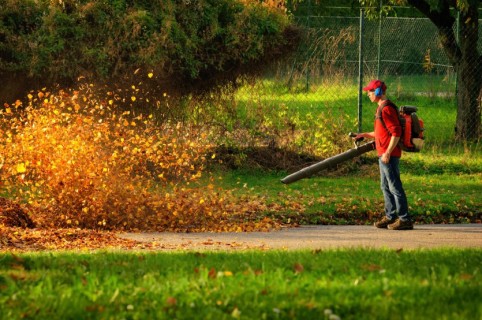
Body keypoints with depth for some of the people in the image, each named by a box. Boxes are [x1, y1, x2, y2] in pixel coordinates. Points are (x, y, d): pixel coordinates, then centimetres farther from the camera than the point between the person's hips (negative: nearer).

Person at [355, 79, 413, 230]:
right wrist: (365, 135, 20)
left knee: (394, 186, -9)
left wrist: (387, 153, -23)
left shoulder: (387, 109, -16)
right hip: (383, 154, 11)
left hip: (389, 155, -11)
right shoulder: (381, 108, 17)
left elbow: (396, 132, -21)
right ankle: (390, 216, 23)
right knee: (385, 186, 16)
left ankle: (404, 219, -8)